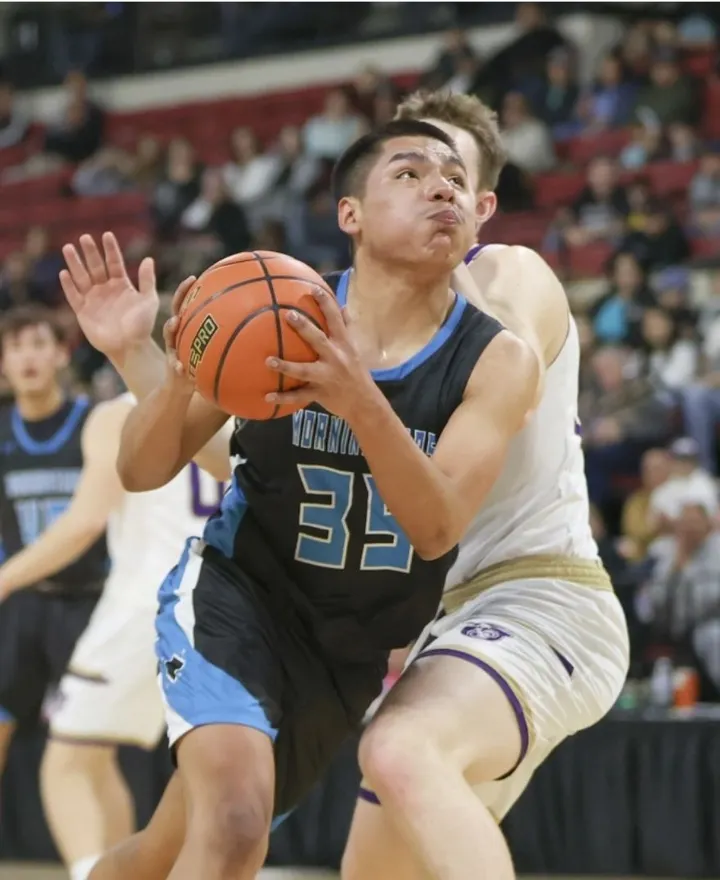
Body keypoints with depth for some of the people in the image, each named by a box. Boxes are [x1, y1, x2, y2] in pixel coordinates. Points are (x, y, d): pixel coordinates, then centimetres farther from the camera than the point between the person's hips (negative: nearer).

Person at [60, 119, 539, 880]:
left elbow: (437, 529, -26)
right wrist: (146, 364, -28)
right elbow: (145, 472, -6)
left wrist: (360, 402, -42)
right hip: (234, 594, -3)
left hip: (350, 651, 3)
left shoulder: (496, 361, -13)